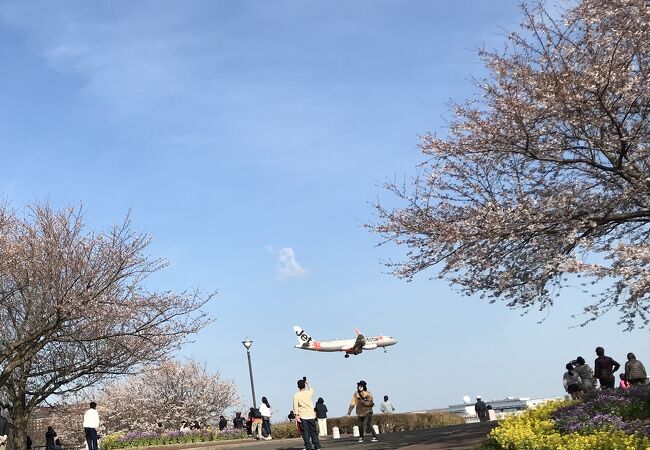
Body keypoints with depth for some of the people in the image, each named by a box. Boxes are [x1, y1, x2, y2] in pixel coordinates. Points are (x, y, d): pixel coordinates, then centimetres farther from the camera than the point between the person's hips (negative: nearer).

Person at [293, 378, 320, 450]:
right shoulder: (309, 393, 0)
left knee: (305, 432, 0)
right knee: (313, 431, 13)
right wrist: (307, 383, 37)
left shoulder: (296, 395, -6)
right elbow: (311, 389, 25)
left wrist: (296, 415, -9)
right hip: (311, 415, 3)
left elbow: (295, 406, -11)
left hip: (302, 416, -2)